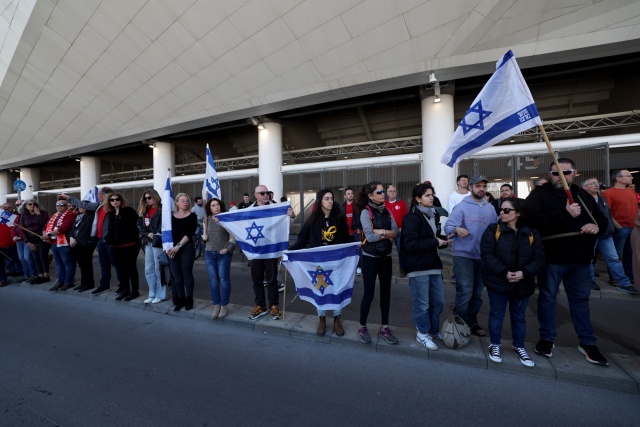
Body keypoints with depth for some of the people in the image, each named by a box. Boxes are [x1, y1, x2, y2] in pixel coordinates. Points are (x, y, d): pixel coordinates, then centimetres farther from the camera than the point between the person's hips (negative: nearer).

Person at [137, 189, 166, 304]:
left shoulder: (162, 210, -7)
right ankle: (152, 294, 21)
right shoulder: (144, 211, 16)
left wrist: (157, 236, -20)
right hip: (147, 243, 7)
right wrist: (147, 234, -4)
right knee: (148, 270, 11)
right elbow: (139, 225, 12)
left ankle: (160, 295, 12)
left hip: (158, 243, -7)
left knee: (158, 269, 0)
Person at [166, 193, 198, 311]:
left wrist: (178, 246, -16)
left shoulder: (192, 216, -1)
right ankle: (180, 299, 20)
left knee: (187, 274, 2)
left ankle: (189, 299, 15)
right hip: (173, 249, 3)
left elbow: (190, 233, -10)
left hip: (187, 248, -3)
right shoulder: (171, 216, 9)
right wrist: (168, 247, -8)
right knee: (177, 275, 8)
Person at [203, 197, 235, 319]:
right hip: (209, 254, 4)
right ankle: (216, 306, 21)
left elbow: (233, 236, -7)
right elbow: (205, 235, 18)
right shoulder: (207, 220, 8)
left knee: (224, 280, 2)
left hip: (223, 254, -4)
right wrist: (204, 237, -4)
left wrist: (228, 248, -15)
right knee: (213, 281, 8)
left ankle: (224, 306, 17)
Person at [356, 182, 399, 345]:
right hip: (370, 258, -6)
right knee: (369, 293, 3)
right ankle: (362, 327, 22)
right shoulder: (366, 212, -11)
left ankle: (384, 328, 27)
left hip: (386, 257, 6)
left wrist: (381, 231, -17)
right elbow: (370, 236, -20)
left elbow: (396, 232, -3)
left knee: (386, 292, 12)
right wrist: (387, 234, -7)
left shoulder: (387, 211, 7)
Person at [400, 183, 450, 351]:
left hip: (433, 265, 8)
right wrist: (435, 242, -17)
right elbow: (411, 244, -22)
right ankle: (423, 333, 24)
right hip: (418, 267, -8)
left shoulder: (432, 215, 14)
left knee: (438, 301, 16)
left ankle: (434, 330, 36)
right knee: (422, 303, 5)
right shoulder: (411, 217, -13)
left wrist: (443, 241, 6)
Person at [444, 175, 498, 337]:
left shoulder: (490, 208, 9)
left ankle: (472, 323, 31)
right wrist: (456, 229, -35)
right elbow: (448, 227, -16)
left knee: (477, 292, 15)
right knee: (465, 292, -6)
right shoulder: (461, 206, -8)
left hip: (483, 256, 6)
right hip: (463, 255, -6)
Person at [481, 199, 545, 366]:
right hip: (498, 282, -2)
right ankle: (495, 345, 29)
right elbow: (487, 254, -15)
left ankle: (519, 347, 38)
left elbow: (539, 259, -3)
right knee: (497, 314, 10)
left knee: (519, 316, 18)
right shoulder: (493, 230, -7)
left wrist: (524, 273, -20)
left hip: (522, 284, 3)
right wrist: (504, 272, -23)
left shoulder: (531, 234, 1)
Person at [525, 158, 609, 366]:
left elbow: (602, 218, 20)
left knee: (581, 300, 17)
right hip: (551, 258, -5)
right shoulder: (539, 194, -7)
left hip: (580, 259, 6)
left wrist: (597, 225, -2)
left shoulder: (583, 195, 13)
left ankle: (587, 343, 32)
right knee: (547, 298, 8)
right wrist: (564, 214, -27)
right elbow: (534, 220, -22)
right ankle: (547, 339, 23)